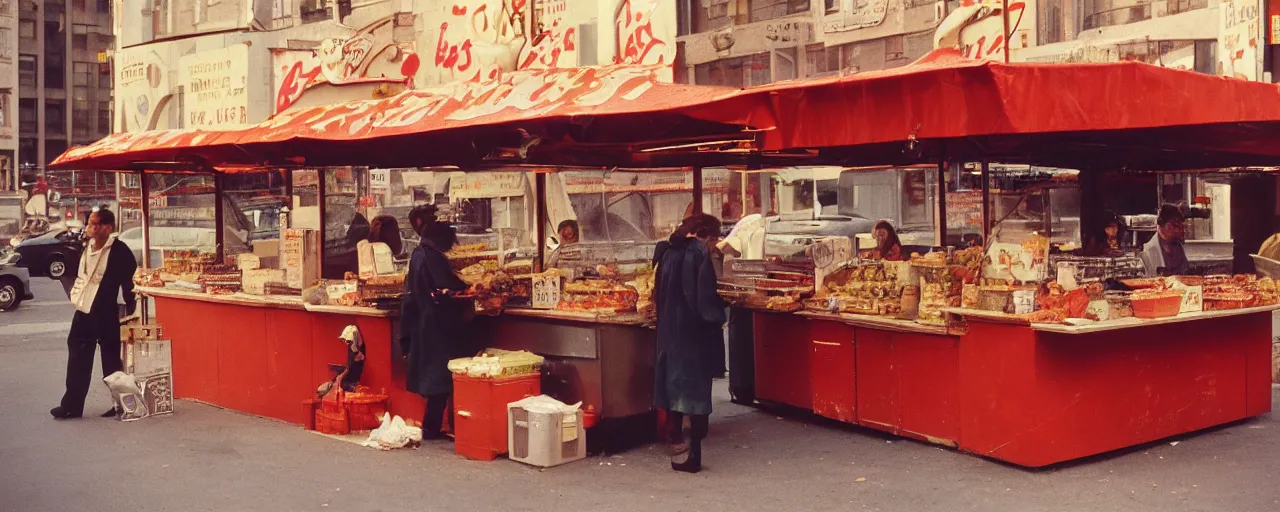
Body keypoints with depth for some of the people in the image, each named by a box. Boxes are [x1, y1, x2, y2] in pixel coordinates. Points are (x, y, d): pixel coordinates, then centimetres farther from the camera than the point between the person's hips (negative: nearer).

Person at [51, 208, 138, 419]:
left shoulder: (119, 251, -14)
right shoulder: (87, 246, 6)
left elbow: (129, 281, -11)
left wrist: (130, 311, -10)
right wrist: (76, 293, 11)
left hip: (106, 314, -7)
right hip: (83, 311, 7)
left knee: (112, 362, 2)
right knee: (78, 360, 10)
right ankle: (71, 405, 18)